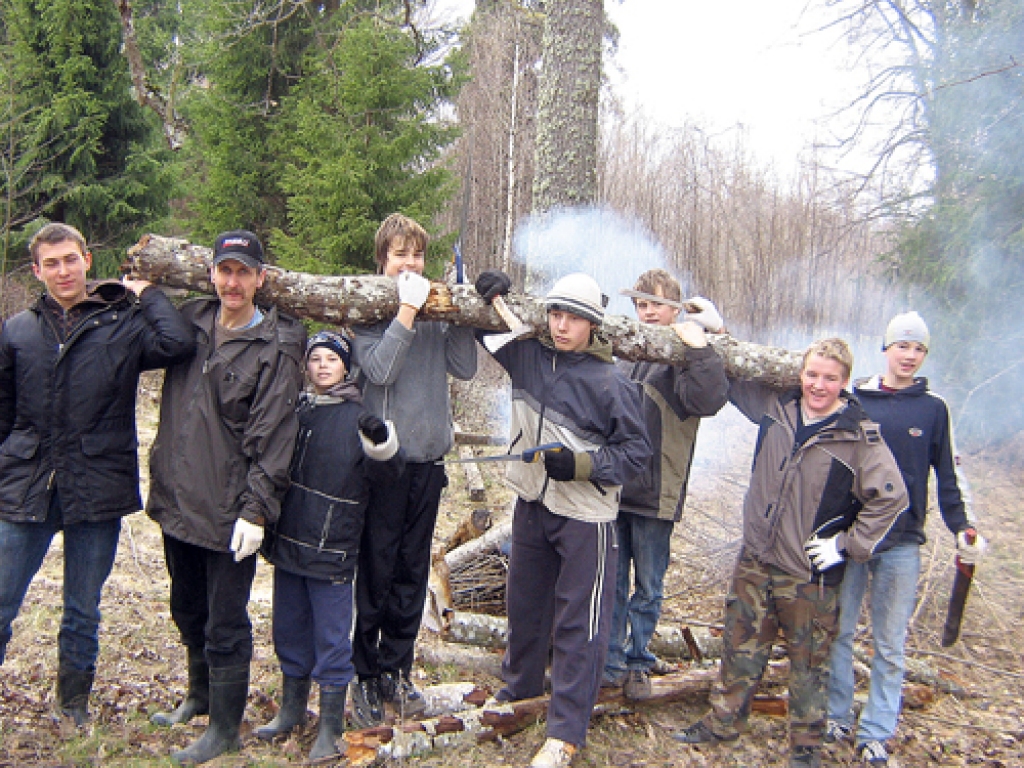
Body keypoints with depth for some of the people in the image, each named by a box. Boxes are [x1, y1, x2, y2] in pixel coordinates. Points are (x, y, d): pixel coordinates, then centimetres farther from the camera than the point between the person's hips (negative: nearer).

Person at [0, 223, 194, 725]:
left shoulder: (123, 322, -2)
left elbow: (179, 343, -23)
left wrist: (146, 294, -10)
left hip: (97, 490, -1)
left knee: (83, 612, 14)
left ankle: (75, 707, 32)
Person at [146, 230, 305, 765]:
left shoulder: (275, 349, -12)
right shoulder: (190, 323, 5)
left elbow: (272, 438, -15)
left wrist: (256, 510, -18)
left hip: (229, 509, -6)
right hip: (178, 498, 6)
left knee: (225, 624, 4)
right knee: (188, 609, 23)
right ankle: (200, 695, 45)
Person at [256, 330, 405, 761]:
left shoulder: (358, 416, -6)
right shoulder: (295, 410, 9)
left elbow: (388, 473, -15)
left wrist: (381, 443, -34)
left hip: (332, 548, -5)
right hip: (288, 543, 6)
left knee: (331, 638, 2)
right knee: (289, 630, 17)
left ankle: (330, 726, 15)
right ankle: (292, 710, 35)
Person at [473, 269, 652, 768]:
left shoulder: (612, 384, -16)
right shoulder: (527, 356, -1)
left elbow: (636, 453, -10)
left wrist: (580, 464, -23)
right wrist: (494, 292, -7)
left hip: (585, 517, -5)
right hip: (531, 506, 6)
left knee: (579, 623, 0)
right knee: (524, 605, 21)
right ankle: (519, 687, 43)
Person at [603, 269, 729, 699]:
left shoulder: (684, 359, -6)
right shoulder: (624, 353, 8)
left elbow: (710, 400, -26)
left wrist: (699, 346, -28)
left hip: (654, 495, -4)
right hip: (612, 489, 4)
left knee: (648, 589, 11)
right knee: (611, 584, 12)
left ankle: (638, 663, 28)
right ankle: (611, 663, 25)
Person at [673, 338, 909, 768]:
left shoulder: (860, 436, -13)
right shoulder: (775, 406, 1)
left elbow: (891, 497, -11)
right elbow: (733, 381, 17)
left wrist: (847, 545, -12)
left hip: (810, 572, -4)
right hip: (756, 559, 4)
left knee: (809, 660, 9)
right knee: (741, 644, 15)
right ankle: (723, 721, 31)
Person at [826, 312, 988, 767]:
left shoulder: (933, 409, 3)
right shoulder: (854, 401, 2)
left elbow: (947, 476, 7)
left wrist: (961, 527, -3)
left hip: (902, 542, 0)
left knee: (890, 644, 6)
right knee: (838, 631, 8)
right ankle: (836, 716, 23)